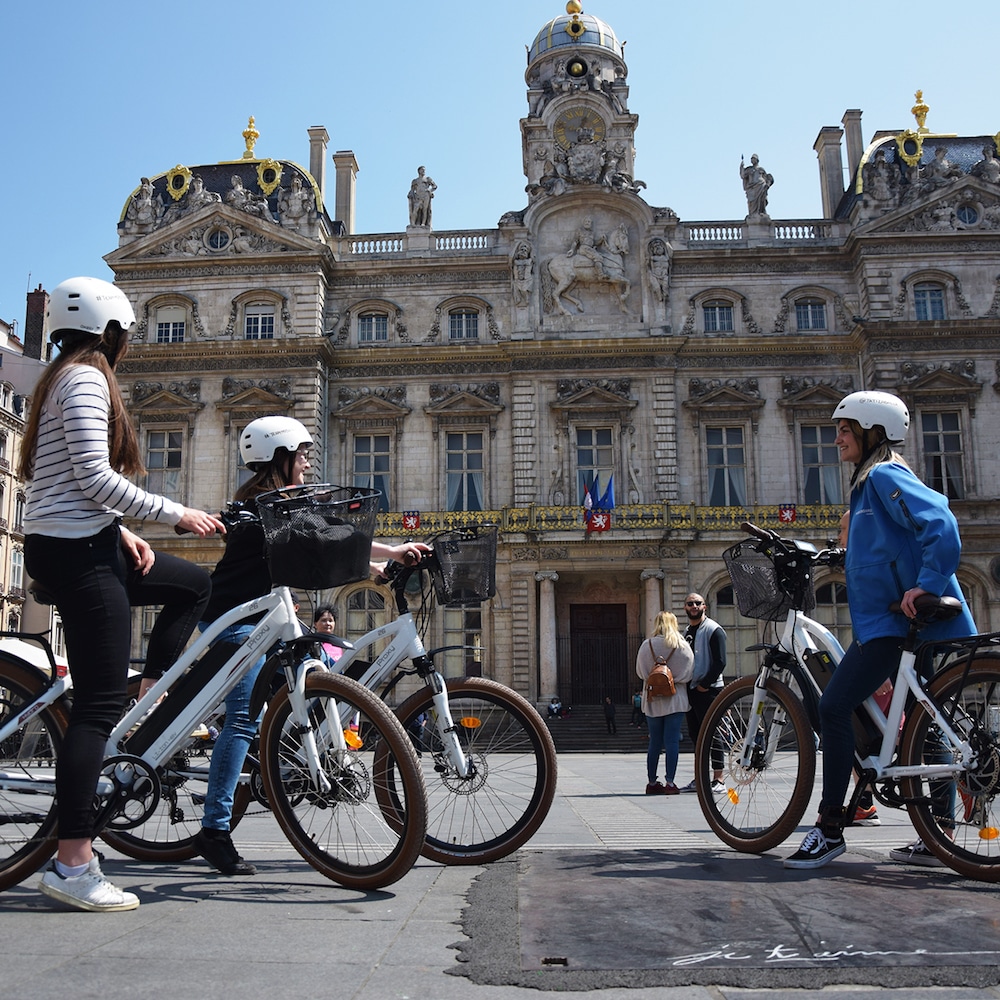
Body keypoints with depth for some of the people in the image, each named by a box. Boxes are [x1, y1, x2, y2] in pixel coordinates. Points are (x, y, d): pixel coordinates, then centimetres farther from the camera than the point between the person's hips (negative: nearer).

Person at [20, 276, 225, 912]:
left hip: (80, 546, 10)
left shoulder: (63, 378, 21)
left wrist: (123, 531, 9)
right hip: (76, 551, -10)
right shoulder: (88, 379, -10)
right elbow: (96, 477, -20)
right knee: (99, 705, -10)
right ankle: (72, 864, -7)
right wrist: (177, 514, -13)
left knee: (193, 584, 22)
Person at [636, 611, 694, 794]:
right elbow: (689, 672, -1)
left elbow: (639, 671, 4)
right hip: (675, 700, -2)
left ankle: (652, 782, 14)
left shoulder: (647, 645, -3)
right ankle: (669, 782, -4)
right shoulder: (683, 646, -4)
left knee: (654, 742, 9)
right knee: (672, 741, -1)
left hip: (652, 701, 2)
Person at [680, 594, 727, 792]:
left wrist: (704, 684, -15)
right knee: (695, 734, 9)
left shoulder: (714, 630, -6)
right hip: (691, 690, 8)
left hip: (708, 689, -8)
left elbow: (720, 662, -14)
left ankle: (718, 780, -5)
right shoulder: (686, 632, 17)